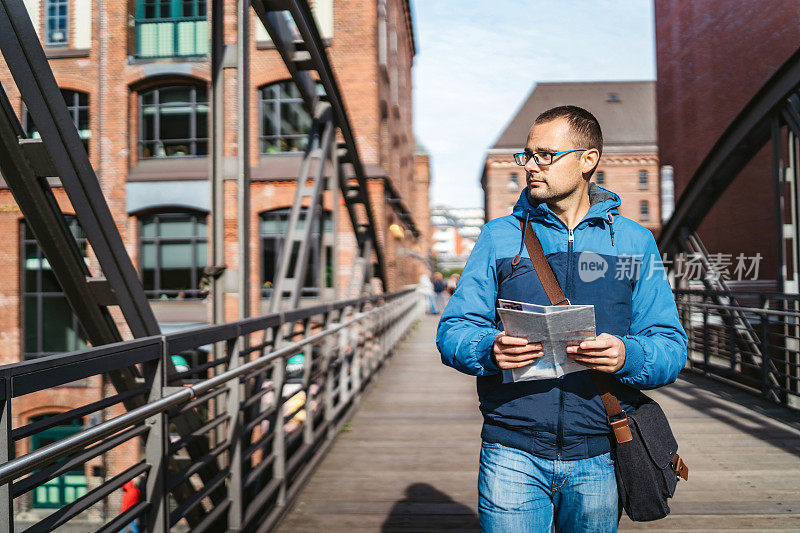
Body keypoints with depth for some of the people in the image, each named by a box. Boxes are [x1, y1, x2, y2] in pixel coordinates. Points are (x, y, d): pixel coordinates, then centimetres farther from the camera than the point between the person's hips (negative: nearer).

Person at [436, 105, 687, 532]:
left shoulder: (635, 241, 6)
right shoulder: (499, 236, 5)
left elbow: (671, 348, 2)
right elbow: (452, 331, 0)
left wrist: (627, 356, -20)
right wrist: (490, 349, -22)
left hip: (599, 459, 1)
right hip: (513, 454, -1)